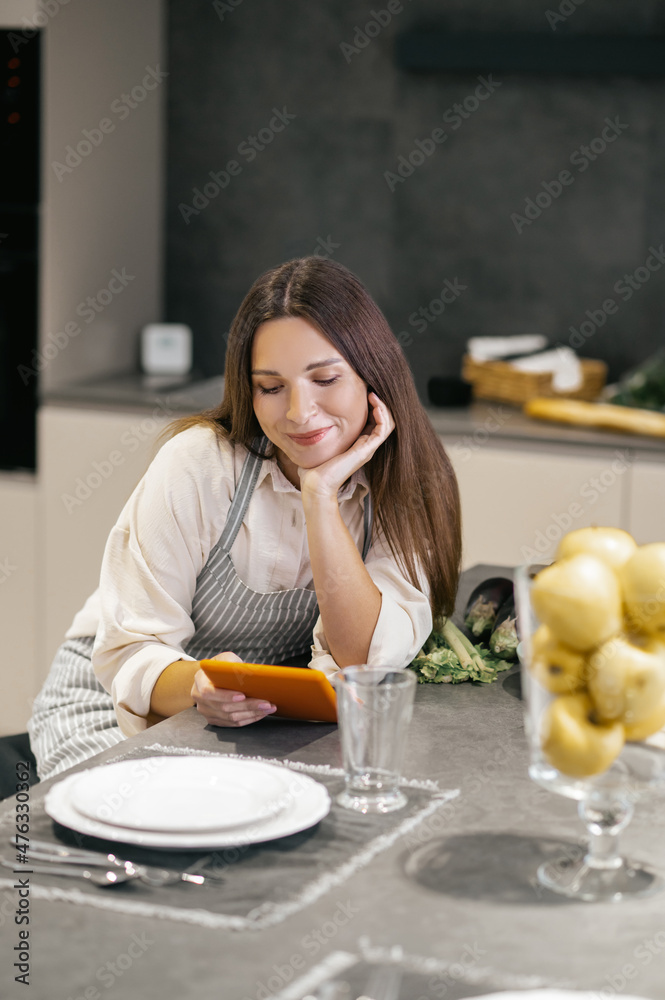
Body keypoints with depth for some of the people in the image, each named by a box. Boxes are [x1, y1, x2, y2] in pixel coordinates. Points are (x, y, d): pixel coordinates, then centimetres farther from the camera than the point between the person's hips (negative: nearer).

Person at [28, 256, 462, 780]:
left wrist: (321, 494, -29)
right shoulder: (198, 465, -19)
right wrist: (198, 688, -41)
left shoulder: (406, 486, -11)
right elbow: (130, 652, -18)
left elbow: (369, 663, -22)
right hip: (113, 706, -3)